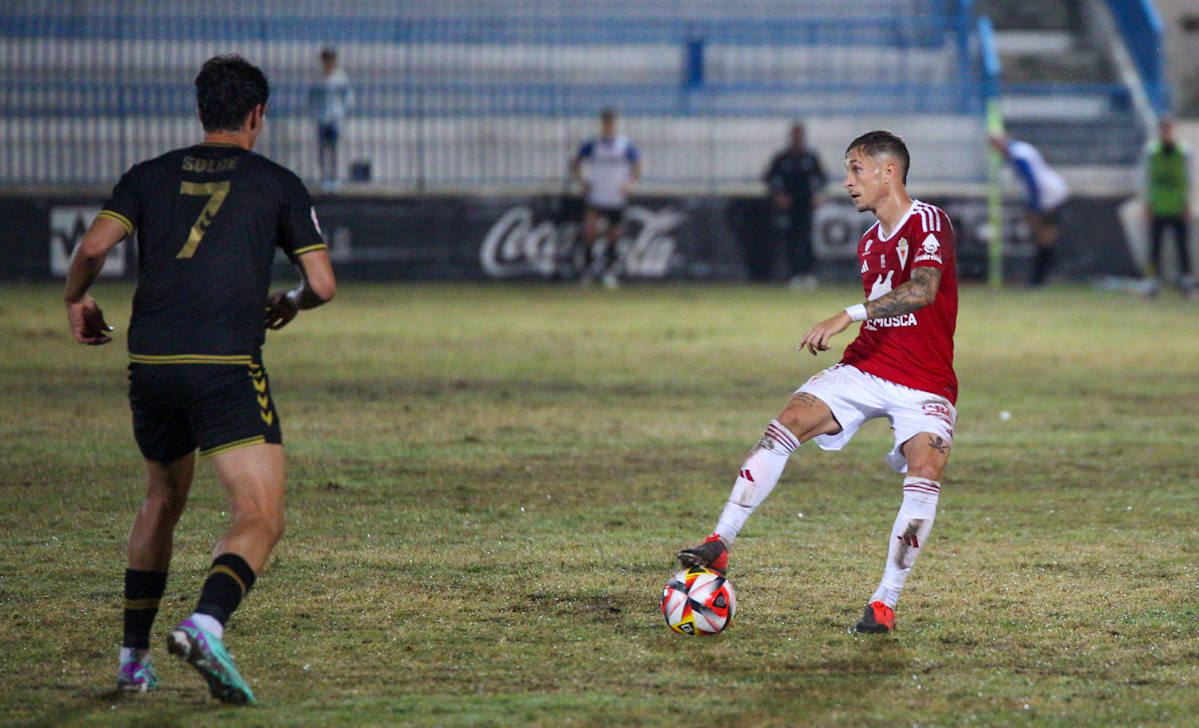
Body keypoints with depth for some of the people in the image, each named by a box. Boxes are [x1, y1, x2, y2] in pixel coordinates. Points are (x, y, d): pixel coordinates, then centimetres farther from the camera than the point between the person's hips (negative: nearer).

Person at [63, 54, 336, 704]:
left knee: (163, 500, 26)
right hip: (227, 369, -4)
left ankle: (133, 656, 25)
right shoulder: (277, 184, 8)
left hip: (150, 365, 4)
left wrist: (76, 300, 20)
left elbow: (92, 247, 0)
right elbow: (323, 284, 6)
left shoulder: (150, 176, 14)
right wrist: (288, 304, 28)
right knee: (261, 520, -6)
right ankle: (206, 623, -33)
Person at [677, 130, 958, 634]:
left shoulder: (927, 222, -11)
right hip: (864, 368, 6)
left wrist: (848, 316, -34)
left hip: (924, 384, -6)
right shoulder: (869, 243, 14)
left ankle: (884, 603, -15)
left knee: (926, 470, -27)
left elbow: (922, 290, -29)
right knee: (786, 425, -16)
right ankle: (720, 544, -17)